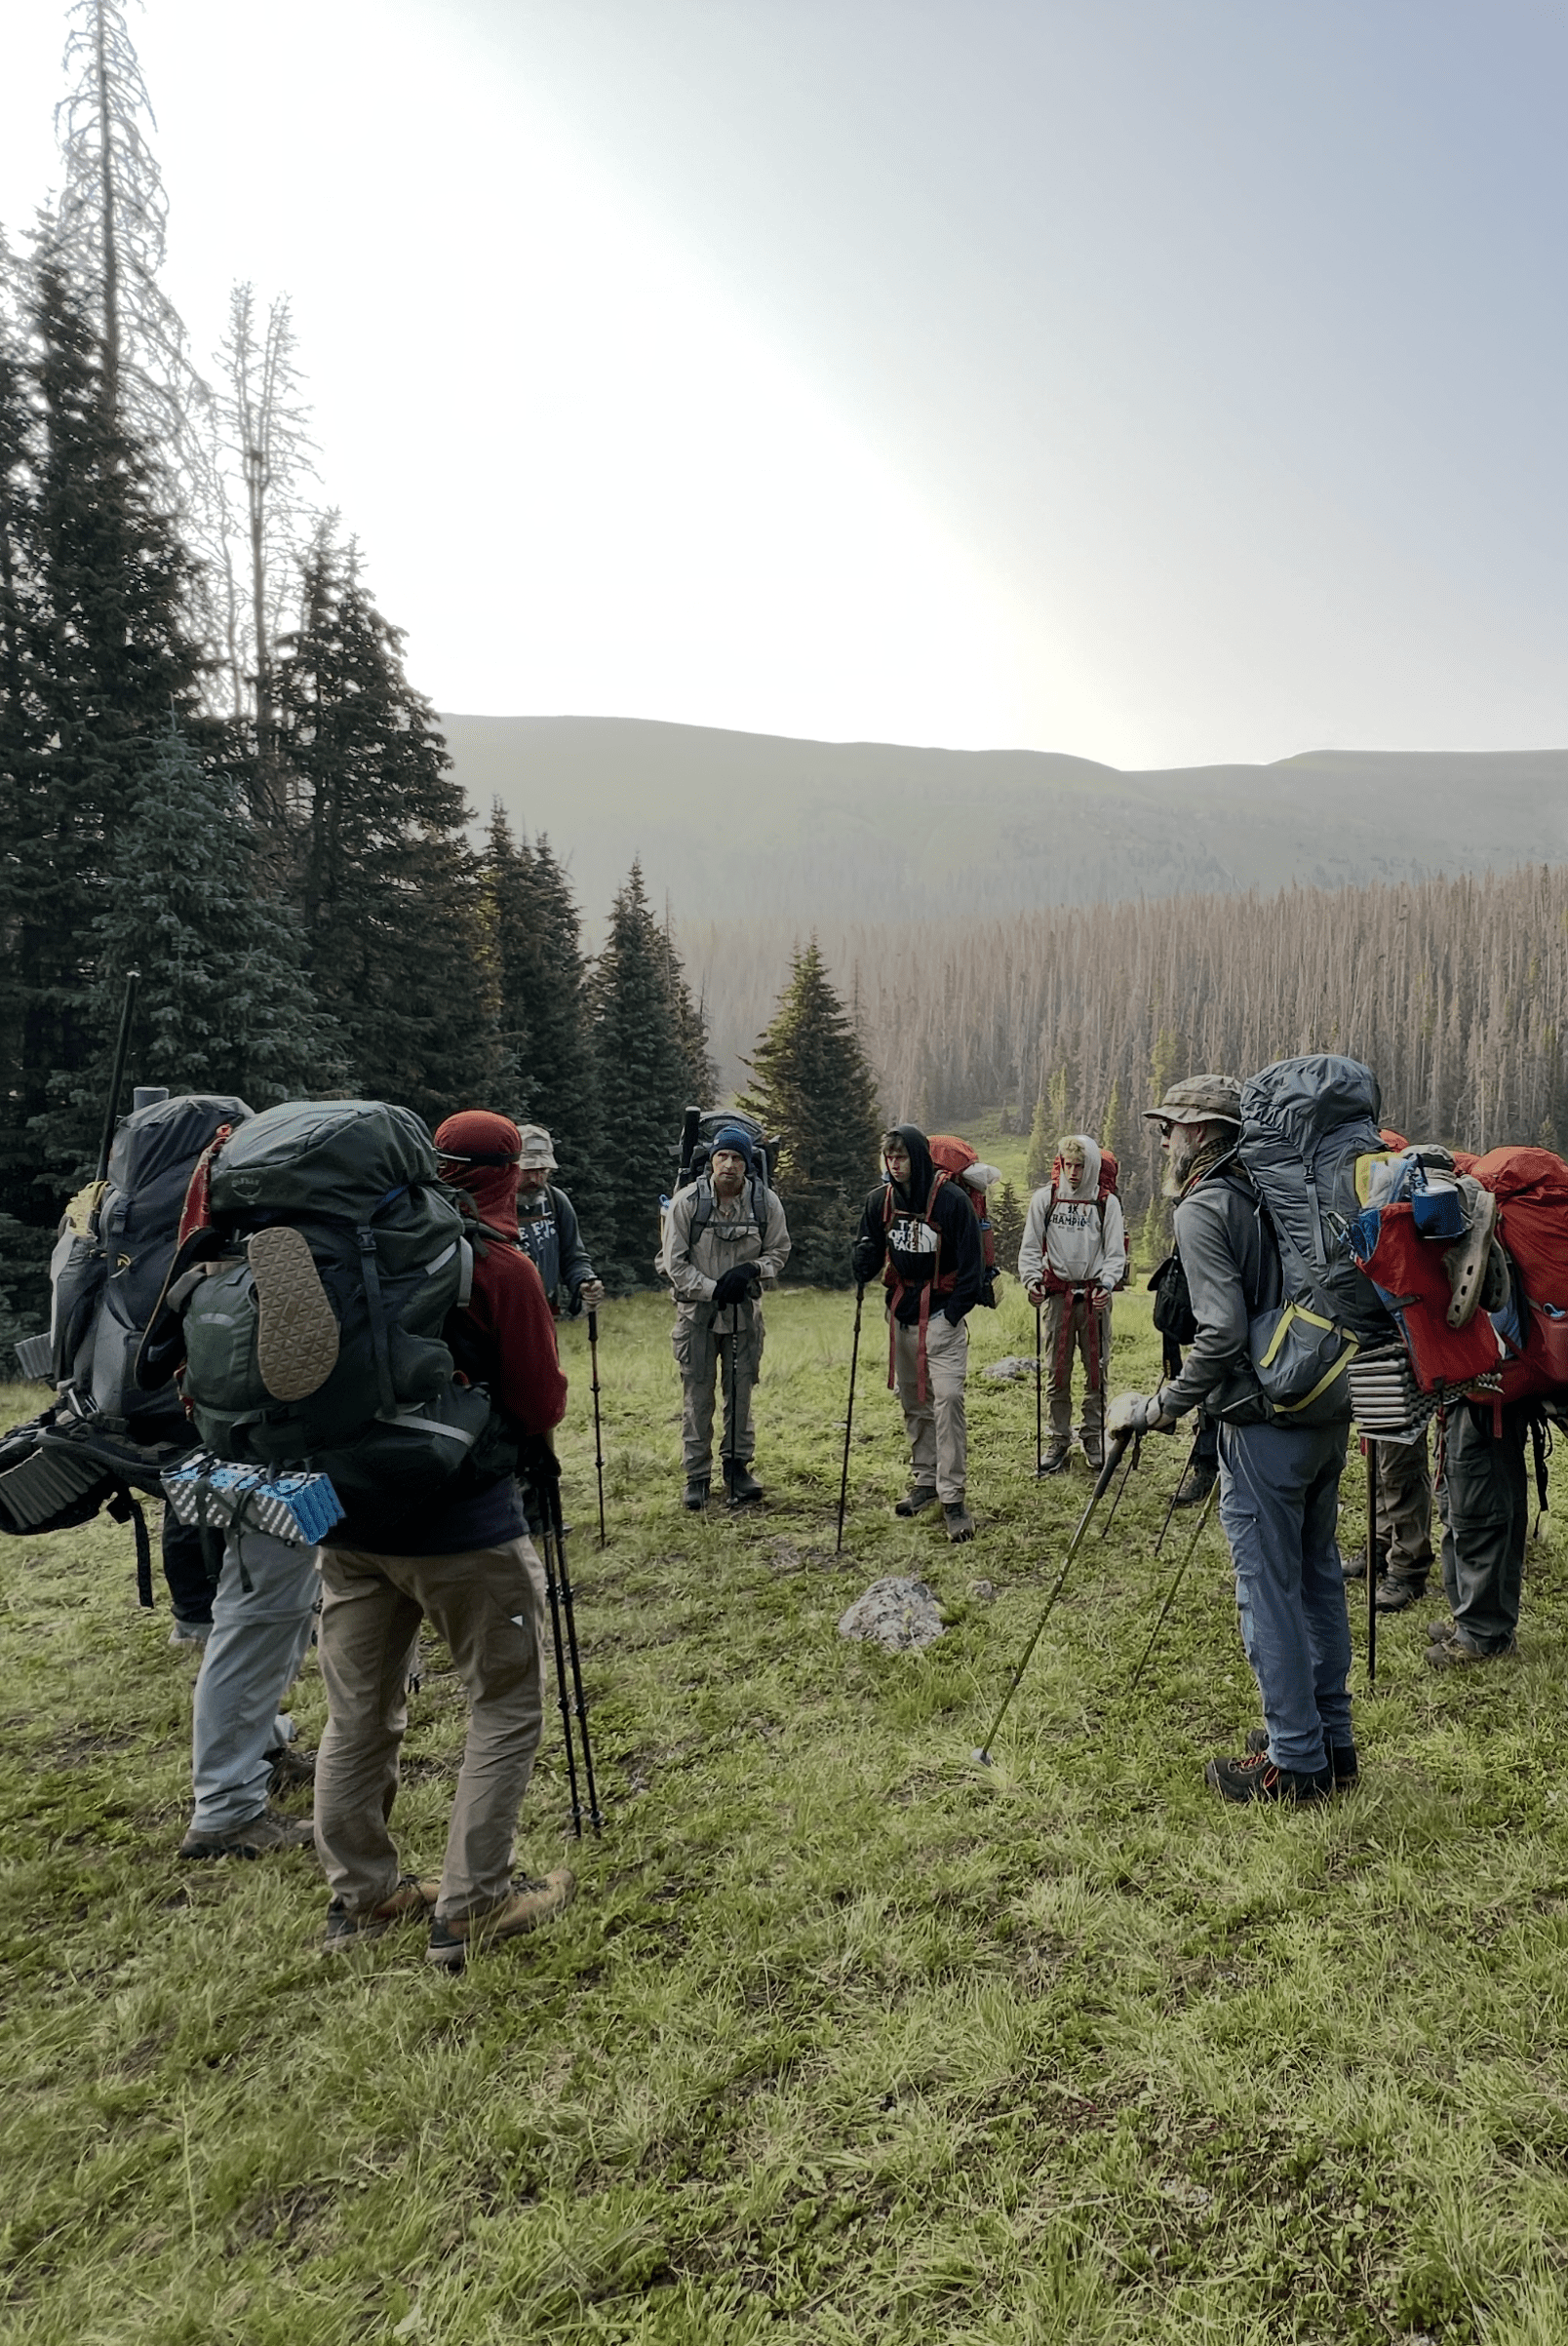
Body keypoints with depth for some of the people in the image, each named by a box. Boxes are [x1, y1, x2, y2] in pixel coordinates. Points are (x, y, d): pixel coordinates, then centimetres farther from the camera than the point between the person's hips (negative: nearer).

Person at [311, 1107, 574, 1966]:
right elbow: (542, 1408, -9)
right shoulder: (502, 1267, -13)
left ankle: (359, 1894, 29)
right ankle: (472, 1905, 13)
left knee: (359, 1710, 17)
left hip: (352, 1515, 6)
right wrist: (511, 1426, 10)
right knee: (505, 1705, 10)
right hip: (463, 1523, -6)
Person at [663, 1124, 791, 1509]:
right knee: (697, 1395, 3)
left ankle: (738, 1466, 25)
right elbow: (675, 1261, -7)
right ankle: (697, 1475, 15)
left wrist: (751, 1269, -14)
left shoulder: (765, 1202, -5)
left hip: (744, 1311, 2)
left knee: (741, 1392, 10)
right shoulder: (687, 1201, -11)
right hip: (697, 1312, -2)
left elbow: (779, 1250, 6)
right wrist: (712, 1289, -16)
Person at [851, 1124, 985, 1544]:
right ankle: (924, 1481, 27)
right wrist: (864, 1263, -14)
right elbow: (868, 1252, 10)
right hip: (901, 1315, 5)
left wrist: (954, 1312, -11)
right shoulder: (880, 1199, 3)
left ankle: (952, 1498, -7)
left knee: (947, 1400, -12)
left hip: (942, 1316, -5)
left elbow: (971, 1262, -7)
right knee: (913, 1402, 13)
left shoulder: (951, 1199, -11)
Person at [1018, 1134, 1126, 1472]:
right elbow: (1030, 1247, 5)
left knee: (1096, 1370, 5)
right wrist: (1032, 1280, -10)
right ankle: (1059, 1439, 16)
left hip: (1095, 1296, 0)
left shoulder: (1107, 1203, 3)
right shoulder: (1044, 1198, 4)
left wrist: (1106, 1283, -14)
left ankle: (1093, 1436, 20)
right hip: (1057, 1294, 0)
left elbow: (1115, 1253, 3)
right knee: (1057, 1372, 5)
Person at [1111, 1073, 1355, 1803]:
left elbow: (1222, 1333, -22)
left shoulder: (1203, 1209, -13)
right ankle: (1332, 1739, 29)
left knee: (1269, 1590, 2)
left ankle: (1296, 1762, 12)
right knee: (1317, 1576, 17)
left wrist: (1158, 1408, -13)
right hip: (1328, 1414, 9)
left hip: (1264, 1425, -9)